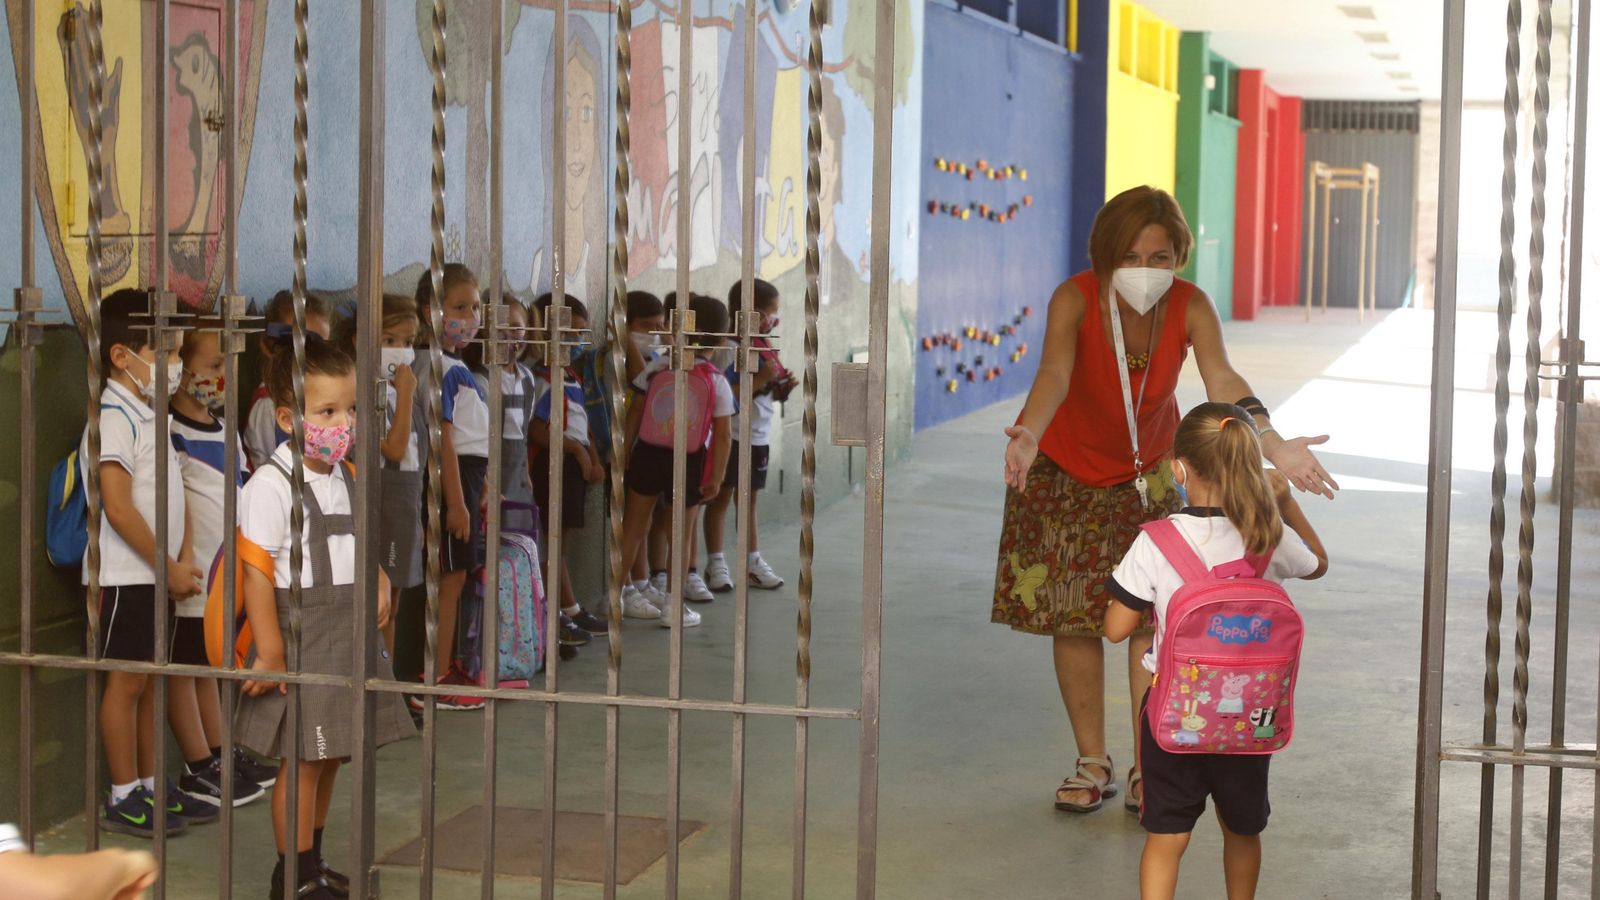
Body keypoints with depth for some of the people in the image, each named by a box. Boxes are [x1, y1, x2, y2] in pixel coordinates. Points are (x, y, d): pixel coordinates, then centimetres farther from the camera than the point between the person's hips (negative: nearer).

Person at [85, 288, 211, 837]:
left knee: (151, 679, 13)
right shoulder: (114, 417, -16)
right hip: (125, 575, -9)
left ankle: (151, 785, 22)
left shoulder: (150, 413, 13)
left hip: (158, 574, 9)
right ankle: (124, 798, 6)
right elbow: (118, 508, -21)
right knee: (126, 681, -1)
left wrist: (184, 559, 2)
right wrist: (168, 567, -15)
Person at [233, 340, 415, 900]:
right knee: (303, 760, -1)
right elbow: (257, 574, -18)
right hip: (300, 638, -8)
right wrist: (269, 654, -20)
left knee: (330, 757, 15)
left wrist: (379, 581, 6)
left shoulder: (347, 479, 9)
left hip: (346, 636, 8)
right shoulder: (271, 486, -16)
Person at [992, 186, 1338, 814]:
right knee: (1073, 618, 1)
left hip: (1150, 473, 1)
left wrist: (1274, 446, -49)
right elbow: (1054, 373, -43)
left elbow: (1222, 381, -32)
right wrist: (1027, 436, -62)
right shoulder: (1075, 299, -26)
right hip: (1068, 471, -1)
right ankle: (1093, 765, 16)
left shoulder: (1191, 307, -20)